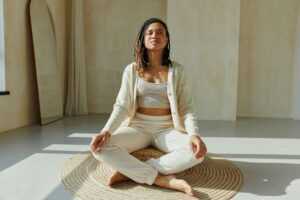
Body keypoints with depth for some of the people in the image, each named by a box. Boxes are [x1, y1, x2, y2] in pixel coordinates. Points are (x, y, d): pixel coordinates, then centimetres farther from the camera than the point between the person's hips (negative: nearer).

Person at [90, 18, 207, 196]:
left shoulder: (177, 70, 2)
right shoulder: (132, 70, 3)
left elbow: (186, 107, -3)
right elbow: (122, 106, -3)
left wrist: (194, 133, -24)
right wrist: (106, 131, -22)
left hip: (167, 129, 0)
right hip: (137, 127, 1)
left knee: (197, 152, -29)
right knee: (101, 148, -26)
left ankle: (130, 171, -19)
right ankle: (164, 180, -23)